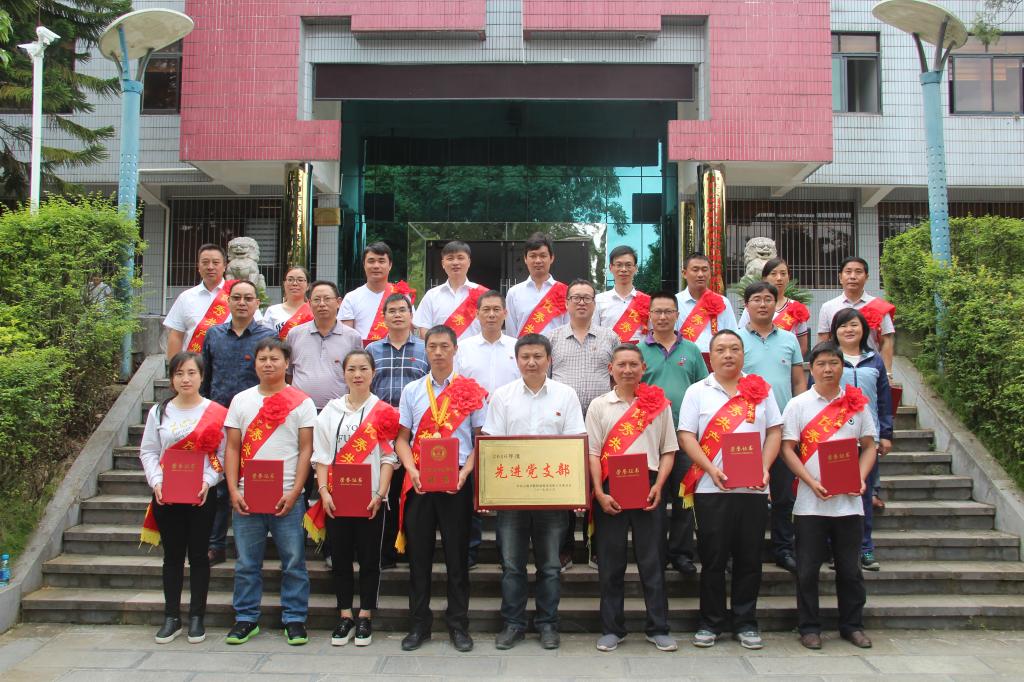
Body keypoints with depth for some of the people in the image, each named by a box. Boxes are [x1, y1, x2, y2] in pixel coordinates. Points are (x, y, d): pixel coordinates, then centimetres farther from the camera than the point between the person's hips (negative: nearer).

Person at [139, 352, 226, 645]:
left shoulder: (216, 412, -2)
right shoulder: (159, 412, 7)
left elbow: (222, 454, -3)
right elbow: (148, 452, 6)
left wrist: (207, 481, -17)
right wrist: (156, 482, -9)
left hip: (202, 495, -2)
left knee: (198, 555, 5)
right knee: (173, 555, 10)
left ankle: (197, 617, 16)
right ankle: (171, 617, 20)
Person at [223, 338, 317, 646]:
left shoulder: (301, 402, 2)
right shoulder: (241, 400, 10)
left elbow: (306, 449, -1)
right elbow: (232, 448, 8)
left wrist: (294, 492, -10)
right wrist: (233, 491, -2)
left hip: (287, 497, -2)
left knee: (293, 562, 2)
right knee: (246, 562, 9)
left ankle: (294, 619, 14)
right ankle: (246, 618, 22)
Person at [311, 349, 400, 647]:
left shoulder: (383, 411, -1)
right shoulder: (331, 410, 7)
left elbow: (388, 457, -3)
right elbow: (322, 454, 6)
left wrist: (380, 494, -12)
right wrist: (323, 490, -5)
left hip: (370, 499, -2)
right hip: (336, 498, 3)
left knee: (369, 559, 6)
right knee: (341, 558, 9)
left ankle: (365, 617, 19)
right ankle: (345, 617, 21)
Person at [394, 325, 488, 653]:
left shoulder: (471, 390, 2)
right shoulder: (412, 390, 8)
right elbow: (402, 438, 8)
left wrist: (465, 472, -13)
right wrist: (413, 471, -9)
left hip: (457, 481, -2)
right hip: (419, 481, 2)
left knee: (457, 554, 5)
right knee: (418, 554, 7)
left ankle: (458, 624, 17)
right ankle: (419, 624, 19)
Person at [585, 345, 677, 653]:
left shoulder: (658, 404, 7)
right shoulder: (599, 405, 6)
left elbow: (668, 451, 7)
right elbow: (593, 453, 2)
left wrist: (658, 487, -6)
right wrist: (599, 493, -8)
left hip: (648, 488, 0)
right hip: (610, 489, 0)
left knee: (652, 560, 4)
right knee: (611, 561, 6)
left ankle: (658, 628, 16)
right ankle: (612, 629, 17)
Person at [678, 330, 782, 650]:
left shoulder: (760, 389, 11)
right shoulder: (697, 391, 6)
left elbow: (774, 431, 9)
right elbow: (686, 436, -1)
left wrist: (765, 467, -7)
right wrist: (711, 469, -14)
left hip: (754, 488, 2)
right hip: (711, 489, -2)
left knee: (749, 558, 7)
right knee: (713, 558, 4)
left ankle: (745, 622, 20)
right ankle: (710, 622, 16)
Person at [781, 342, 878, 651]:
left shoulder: (857, 404, 7)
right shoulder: (798, 405, 0)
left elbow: (869, 446, 12)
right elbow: (788, 449, -3)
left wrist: (861, 478, -6)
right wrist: (812, 482, -15)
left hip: (849, 501, 2)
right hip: (810, 501, -2)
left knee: (850, 568, 10)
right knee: (807, 568, 3)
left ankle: (852, 625, 25)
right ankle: (809, 627, 16)